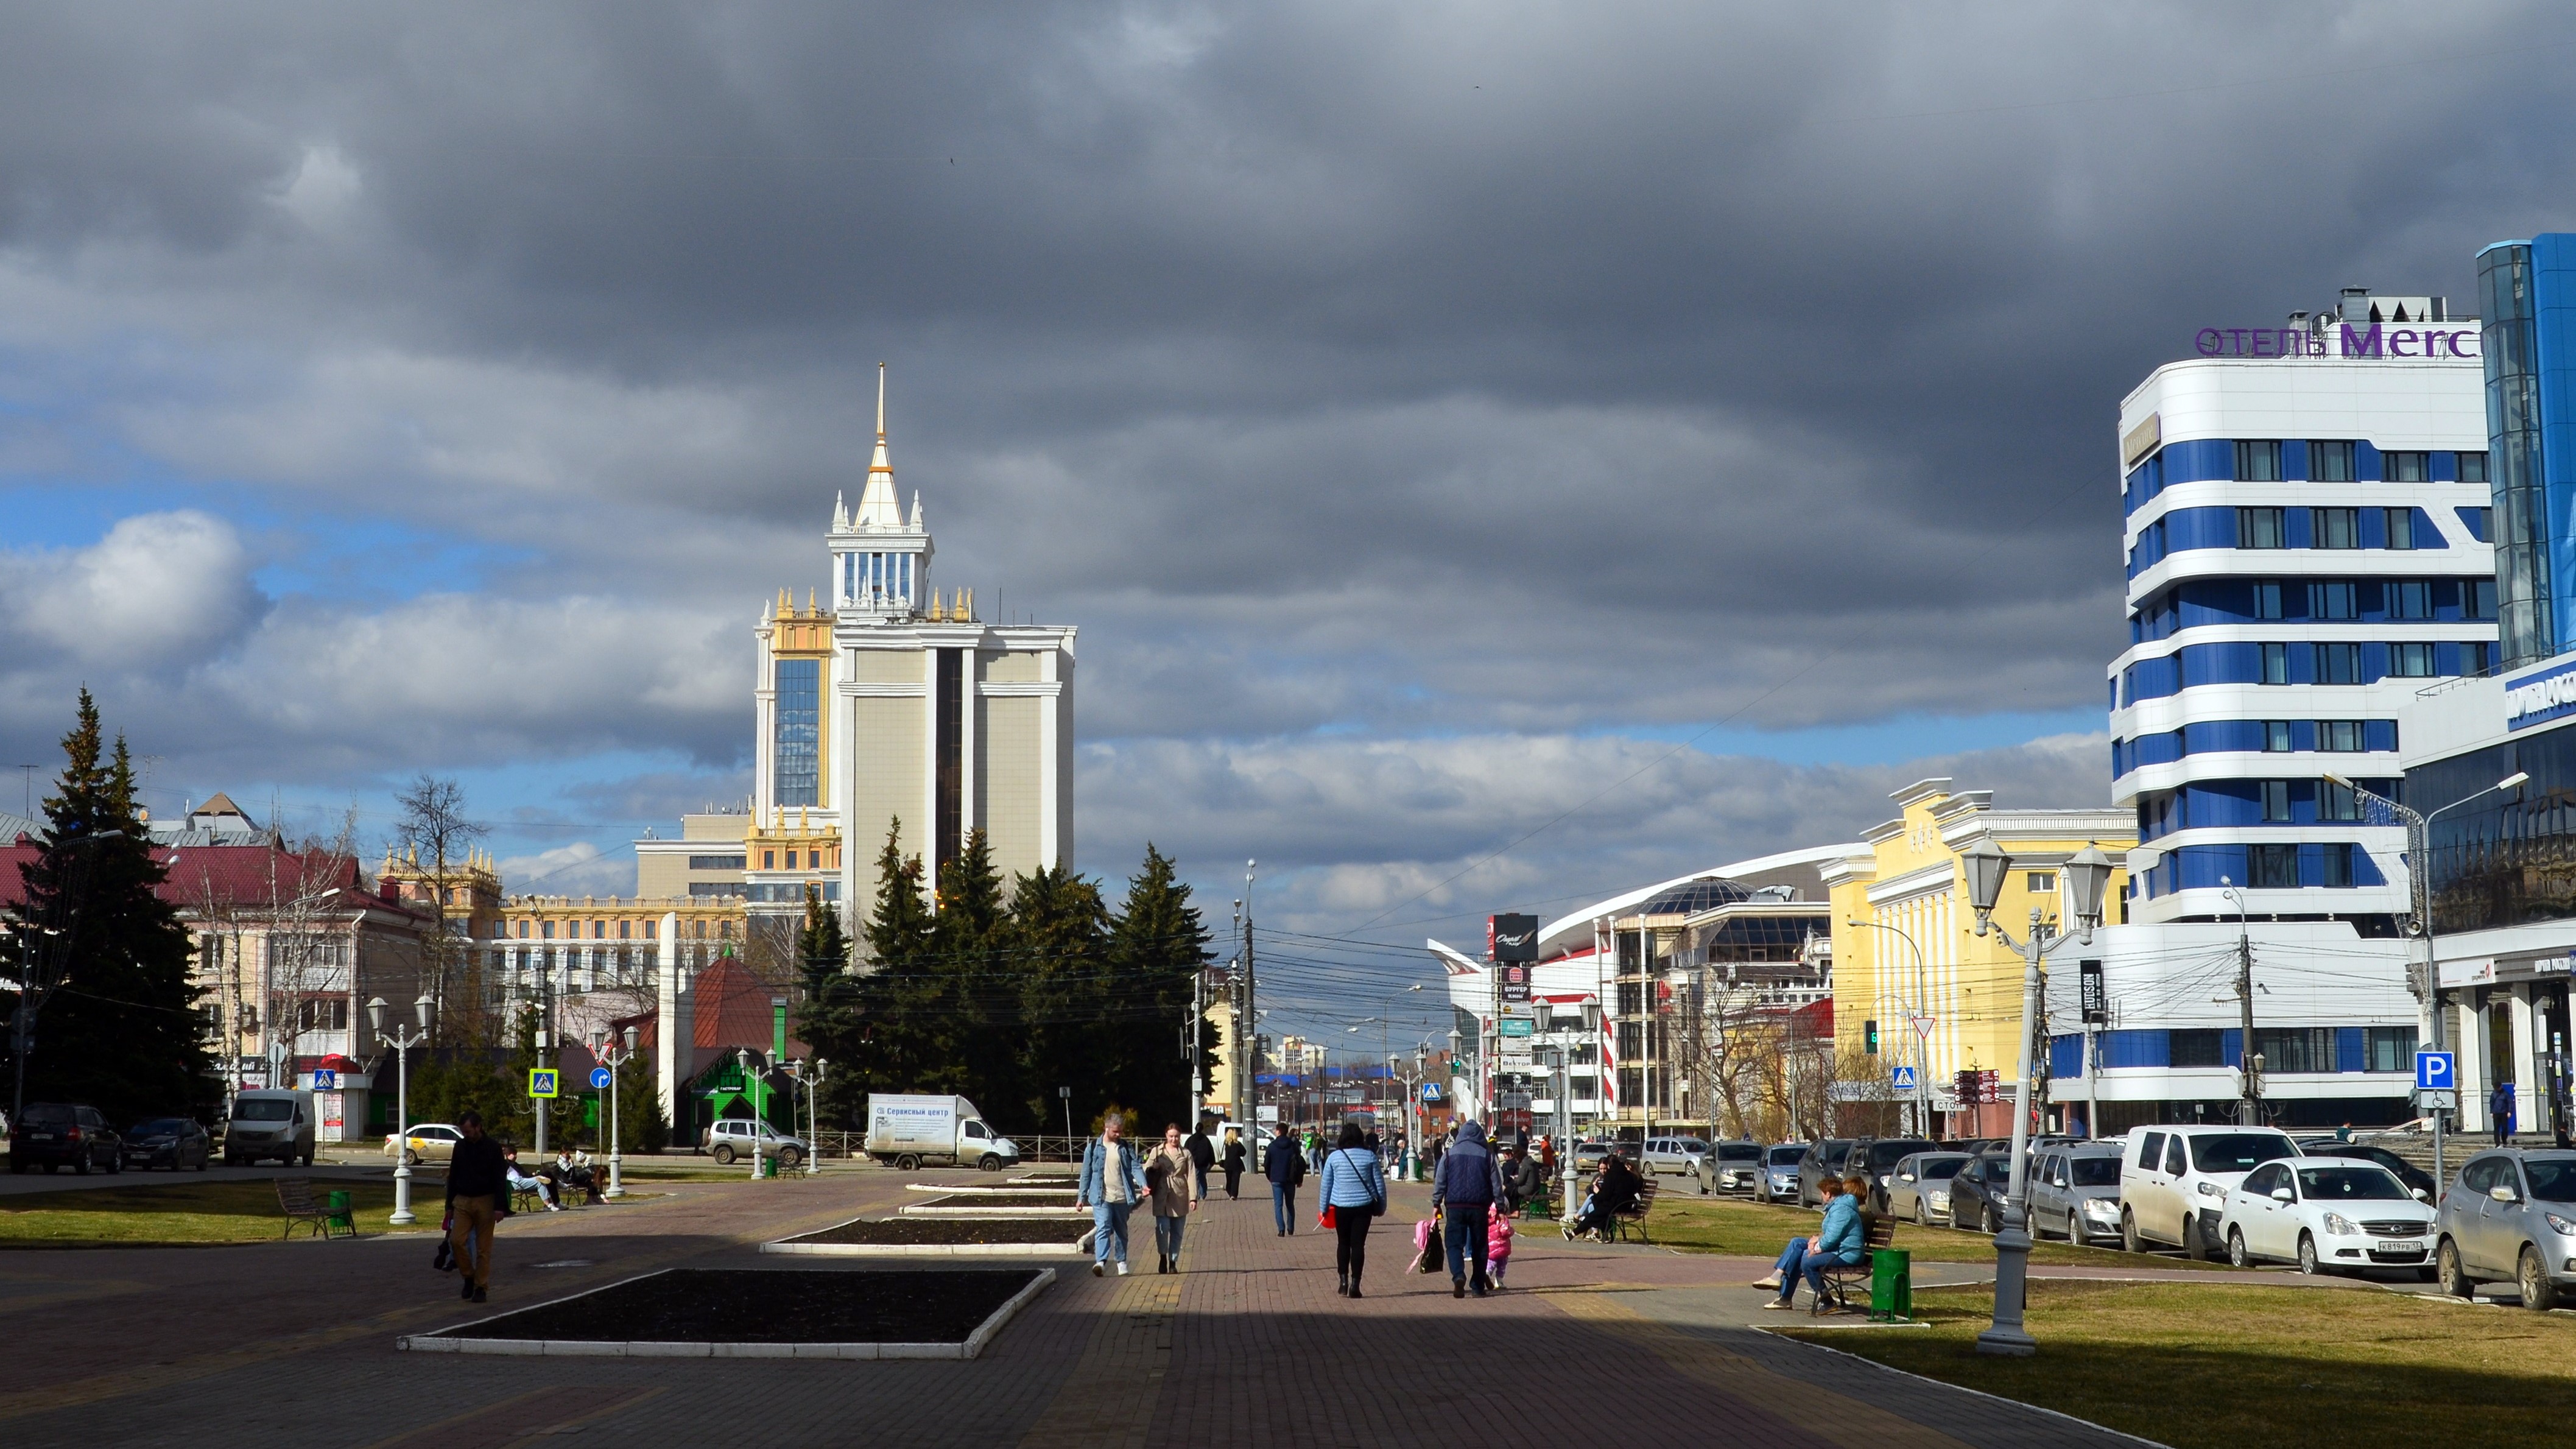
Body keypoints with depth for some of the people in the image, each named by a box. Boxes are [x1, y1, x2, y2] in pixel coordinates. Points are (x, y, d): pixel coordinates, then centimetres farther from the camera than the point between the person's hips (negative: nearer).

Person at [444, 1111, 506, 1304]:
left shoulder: (492, 1148, -5)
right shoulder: (460, 1147, 7)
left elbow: (500, 1179, -6)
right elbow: (453, 1177, 14)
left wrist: (499, 1206, -14)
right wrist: (449, 1205, 13)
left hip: (484, 1201, -3)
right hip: (462, 1201, 3)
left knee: (483, 1248, -1)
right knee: (456, 1240, -11)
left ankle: (480, 1287, 6)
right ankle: (469, 1277, 7)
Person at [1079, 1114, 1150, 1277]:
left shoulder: (1125, 1148, 8)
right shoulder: (1094, 1148, 3)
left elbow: (1136, 1167, -2)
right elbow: (1086, 1173, 8)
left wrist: (1143, 1184, -20)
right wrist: (1082, 1197, 8)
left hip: (1122, 1197, 3)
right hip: (1101, 1197, -3)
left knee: (1121, 1231, 12)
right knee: (1103, 1228, -17)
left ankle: (1122, 1263, 23)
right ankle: (1101, 1262, -27)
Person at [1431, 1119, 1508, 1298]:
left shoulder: (1450, 1154, 3)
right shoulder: (1487, 1156, 3)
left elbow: (1440, 1182, 5)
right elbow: (1496, 1183, 5)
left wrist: (1436, 1204, 12)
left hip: (1455, 1206, -1)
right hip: (1480, 1207, 1)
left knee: (1455, 1243, -1)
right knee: (1479, 1246, 11)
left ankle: (1458, 1276, -26)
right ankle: (1479, 1286, 14)